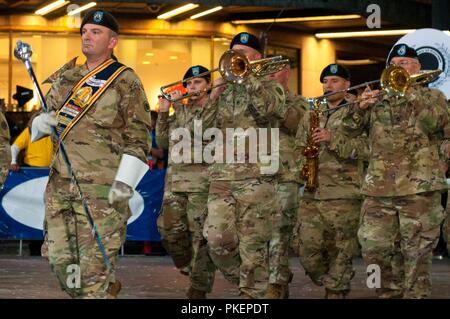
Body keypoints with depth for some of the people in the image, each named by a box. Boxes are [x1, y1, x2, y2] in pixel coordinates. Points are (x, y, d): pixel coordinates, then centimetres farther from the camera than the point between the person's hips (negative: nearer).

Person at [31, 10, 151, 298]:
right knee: (60, 258, 7)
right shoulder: (66, 78, 17)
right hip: (60, 182, 6)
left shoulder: (125, 81, -1)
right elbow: (44, 117, 26)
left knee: (95, 263, -8)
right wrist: (42, 122, 1)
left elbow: (138, 138, -5)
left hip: (101, 188, -6)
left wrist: (125, 182, -16)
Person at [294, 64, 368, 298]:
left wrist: (332, 139, -19)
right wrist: (302, 165, 5)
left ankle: (336, 291, 5)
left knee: (340, 253, -4)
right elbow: (299, 147, 26)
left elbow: (363, 148, -11)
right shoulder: (311, 116, 19)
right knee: (307, 248, 0)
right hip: (311, 193, 5)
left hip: (343, 195, -5)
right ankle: (330, 284, 21)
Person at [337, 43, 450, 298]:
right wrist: (360, 108, -3)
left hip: (419, 188, -4)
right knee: (374, 249, 2)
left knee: (417, 253, -6)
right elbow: (349, 131, 12)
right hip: (379, 190, 4)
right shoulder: (378, 99, 17)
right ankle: (390, 293, 16)